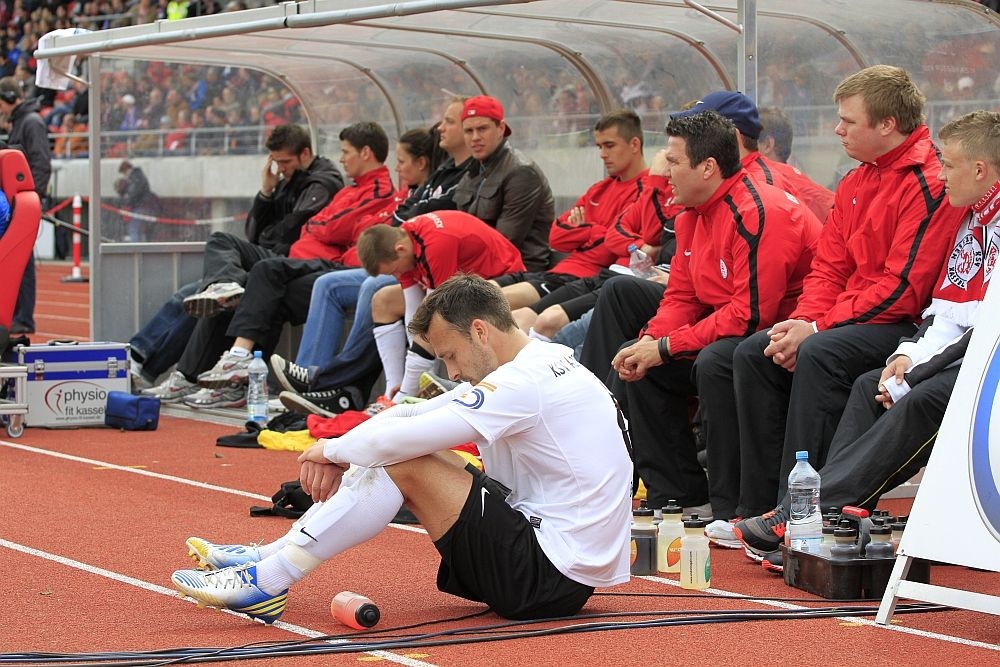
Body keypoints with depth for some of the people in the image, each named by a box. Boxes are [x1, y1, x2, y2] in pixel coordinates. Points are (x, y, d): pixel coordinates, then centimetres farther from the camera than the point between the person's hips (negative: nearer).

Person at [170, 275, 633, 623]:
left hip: (550, 576, -10)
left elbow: (404, 438, -24)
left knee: (401, 464, -15)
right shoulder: (538, 364, 13)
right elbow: (412, 416, 11)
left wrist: (333, 450, -5)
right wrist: (340, 457, -3)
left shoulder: (525, 382, -19)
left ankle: (266, 583, -10)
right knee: (387, 460, 7)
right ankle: (268, 557, 8)